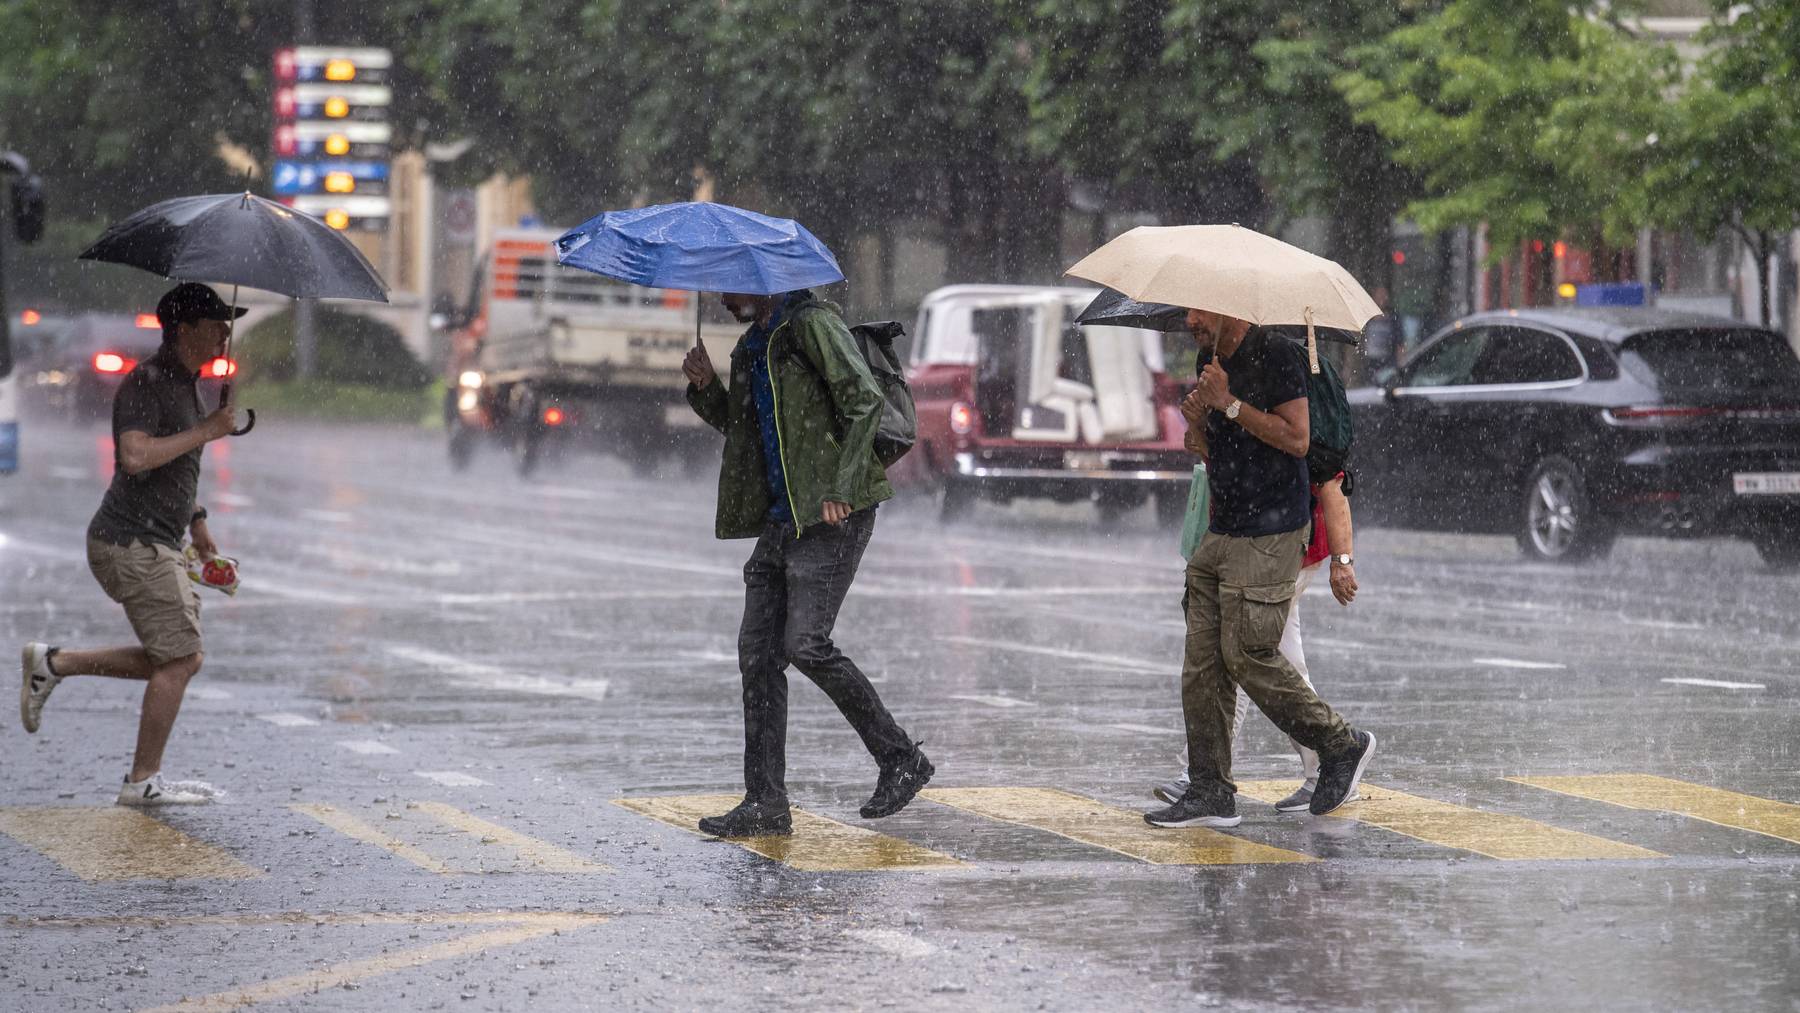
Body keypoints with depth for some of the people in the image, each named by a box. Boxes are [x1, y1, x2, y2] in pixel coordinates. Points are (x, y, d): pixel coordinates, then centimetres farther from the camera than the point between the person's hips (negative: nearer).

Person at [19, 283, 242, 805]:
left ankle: (54, 663, 16)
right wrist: (205, 431, -23)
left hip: (157, 545, 10)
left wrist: (195, 518, 28)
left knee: (181, 660, 11)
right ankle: (144, 780, 1)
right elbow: (136, 456, -30)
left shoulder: (183, 383, 16)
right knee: (178, 659, -8)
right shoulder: (146, 381, -15)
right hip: (131, 541, -10)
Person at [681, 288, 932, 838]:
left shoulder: (811, 324, -7)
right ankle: (765, 804, 2)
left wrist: (843, 487, -23)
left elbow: (865, 400, -17)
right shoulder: (751, 346, 20)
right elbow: (737, 426, 32)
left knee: (805, 643, -17)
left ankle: (901, 759, -1)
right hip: (780, 519, 9)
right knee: (758, 652, 1)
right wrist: (706, 387, 12)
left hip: (831, 516, -9)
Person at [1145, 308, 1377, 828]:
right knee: (1202, 660, 2)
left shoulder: (1278, 356, -10)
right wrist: (1200, 413, 11)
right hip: (1223, 532, 9)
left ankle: (1342, 746, 9)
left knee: (1247, 654, -9)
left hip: (1270, 535, -9)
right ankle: (1210, 791, 5)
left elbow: (1296, 438, -19)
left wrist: (1228, 404, -18)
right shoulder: (1217, 365, 16)